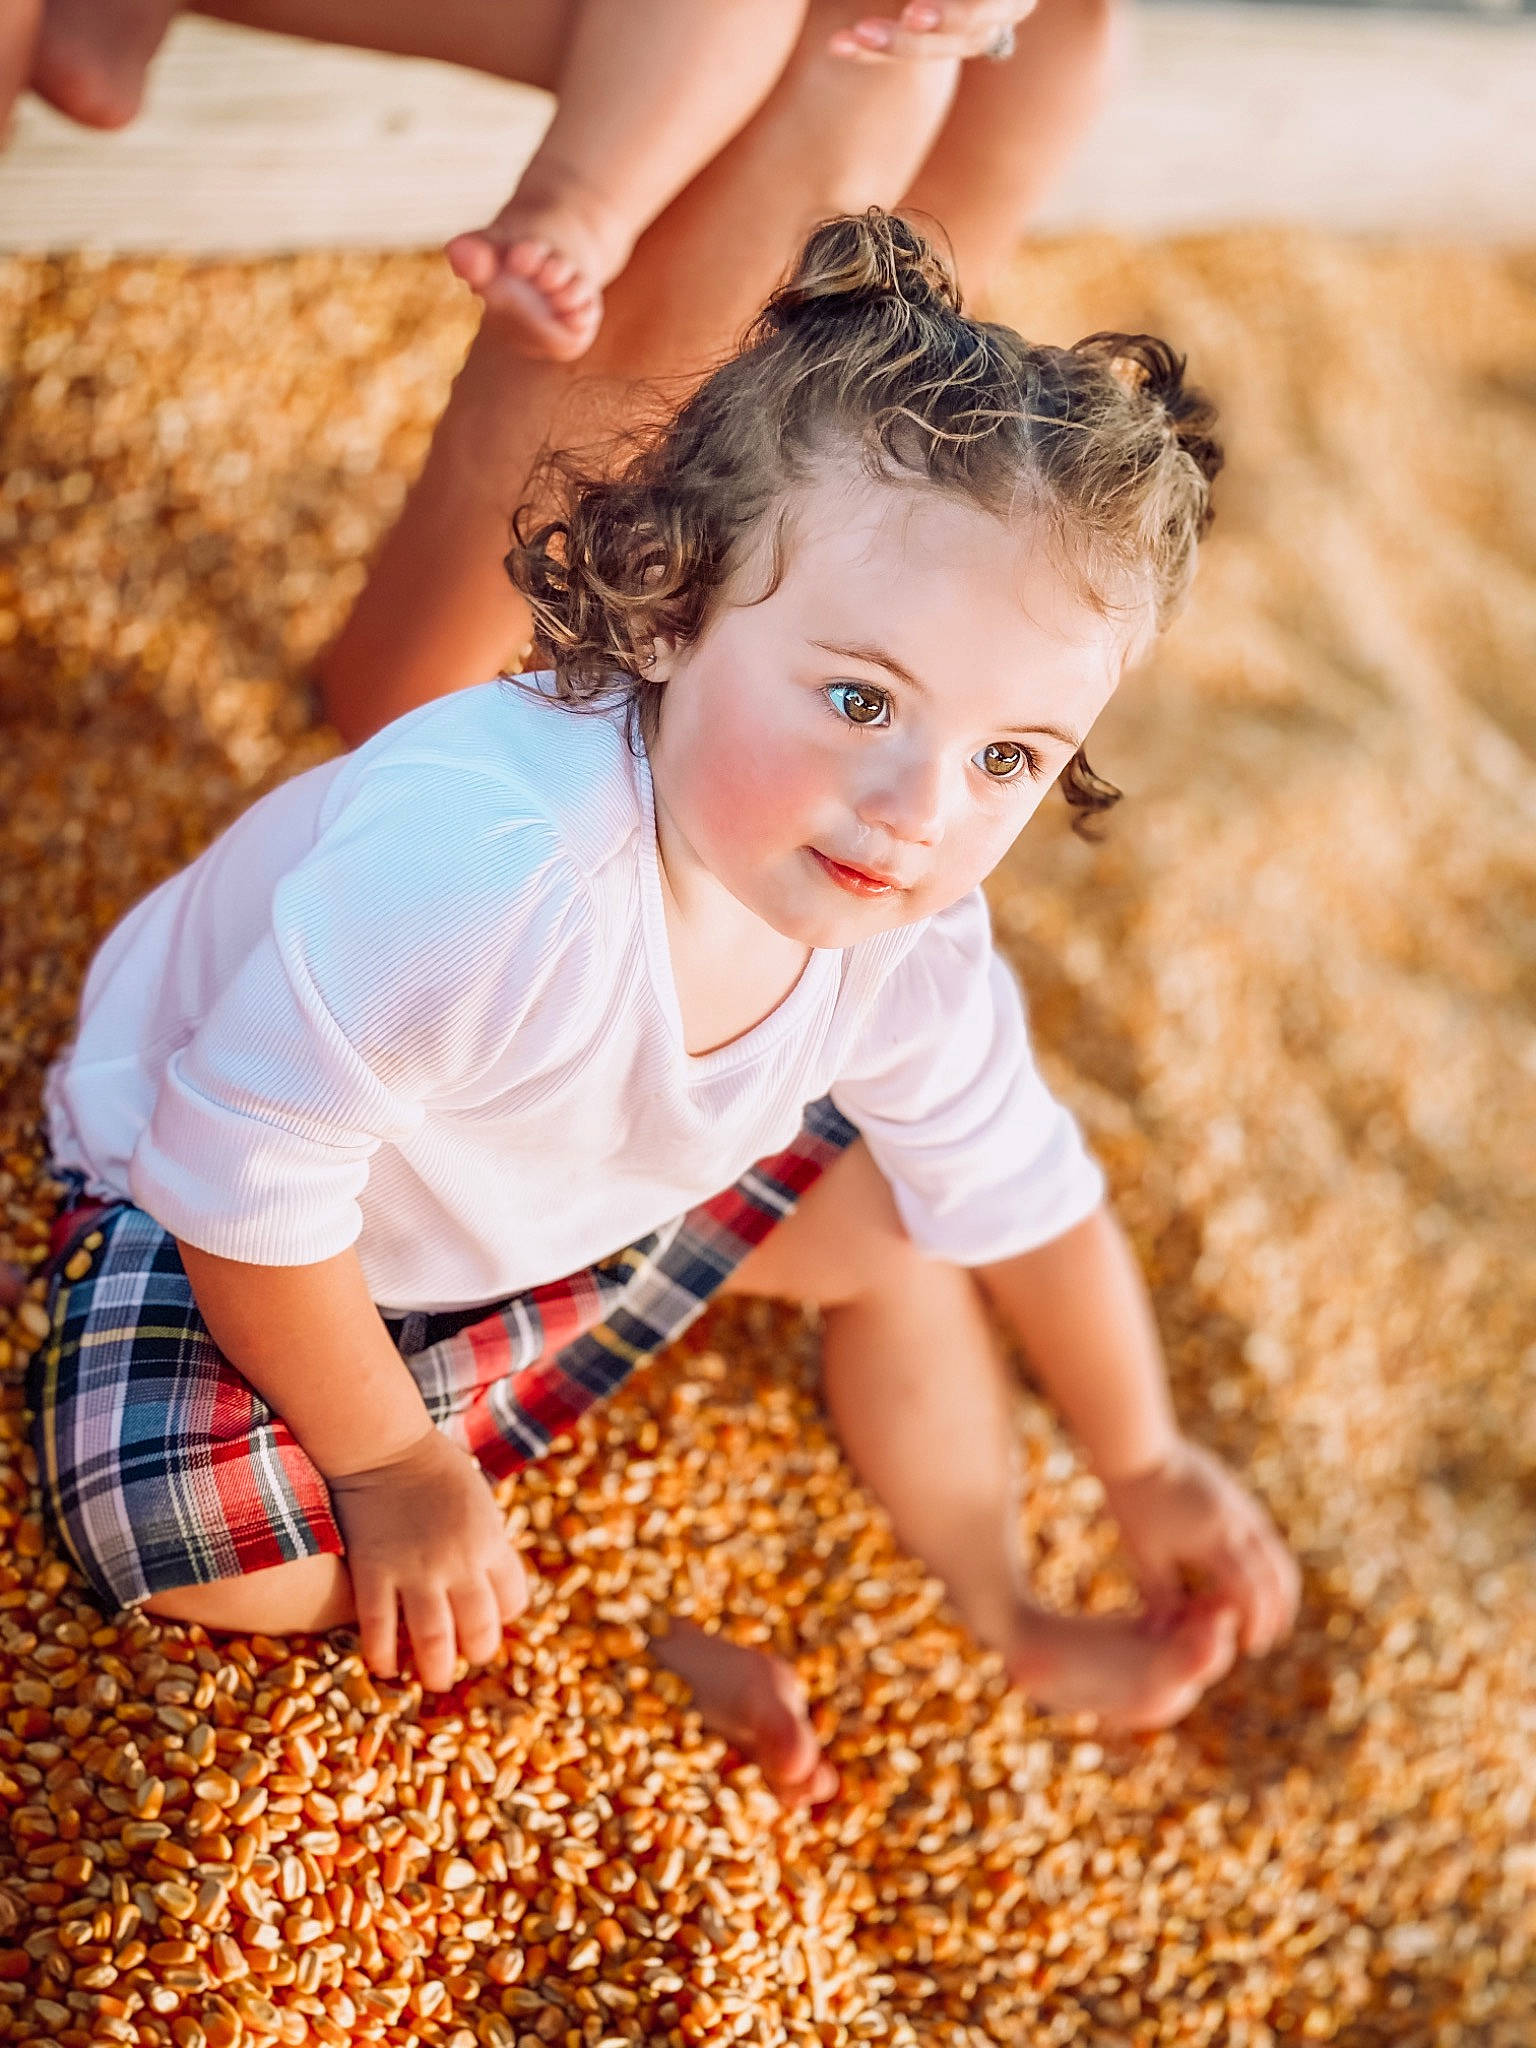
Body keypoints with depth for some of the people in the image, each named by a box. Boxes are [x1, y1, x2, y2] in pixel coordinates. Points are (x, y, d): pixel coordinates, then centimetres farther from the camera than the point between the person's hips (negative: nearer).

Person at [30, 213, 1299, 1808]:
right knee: (211, 1551, -29)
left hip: (589, 1185, 6)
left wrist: (1145, 1466, 8)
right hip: (214, 1193, -5)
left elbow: (1026, 1199, -4)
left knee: (899, 1224, 6)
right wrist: (392, 1467, -20)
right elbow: (250, 1179, -34)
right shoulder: (478, 871, -47)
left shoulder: (912, 949, -22)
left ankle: (1004, 1627, 27)